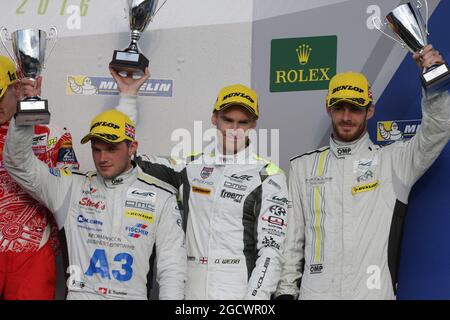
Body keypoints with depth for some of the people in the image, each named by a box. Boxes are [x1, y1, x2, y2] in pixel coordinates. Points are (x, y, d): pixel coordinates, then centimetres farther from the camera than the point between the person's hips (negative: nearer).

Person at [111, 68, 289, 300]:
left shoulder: (268, 176, -5)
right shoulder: (192, 166, 7)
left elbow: (271, 248, -9)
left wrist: (255, 296, -19)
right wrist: (128, 96, 9)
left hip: (241, 292, -4)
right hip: (190, 290, 4)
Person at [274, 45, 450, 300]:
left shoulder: (394, 160, 6)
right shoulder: (303, 166, 11)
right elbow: (291, 237, 12)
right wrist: (286, 290, 6)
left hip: (374, 291, -1)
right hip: (314, 291, 2)